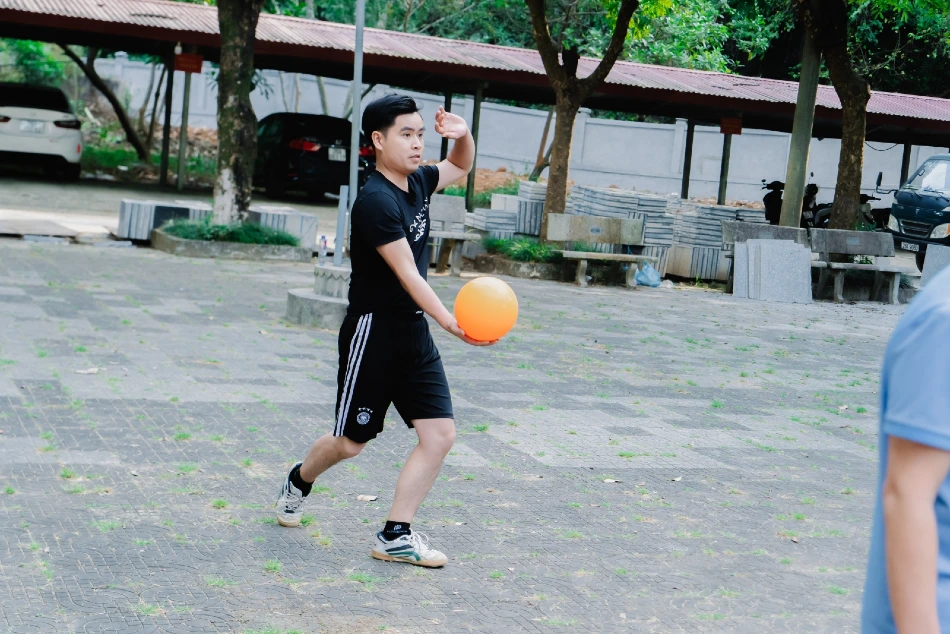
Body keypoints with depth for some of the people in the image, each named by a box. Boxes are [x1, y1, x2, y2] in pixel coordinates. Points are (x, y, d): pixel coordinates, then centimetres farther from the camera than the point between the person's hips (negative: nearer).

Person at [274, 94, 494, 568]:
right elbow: (407, 274, -27)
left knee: (440, 433, -3)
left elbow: (460, 167, 26)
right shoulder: (375, 200, -20)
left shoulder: (417, 183, 5)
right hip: (373, 331, -7)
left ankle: (395, 536, 4)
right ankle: (299, 481, 39)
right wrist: (451, 322, -37)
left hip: (414, 332, 8)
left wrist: (463, 135, 3)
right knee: (351, 441, 7)